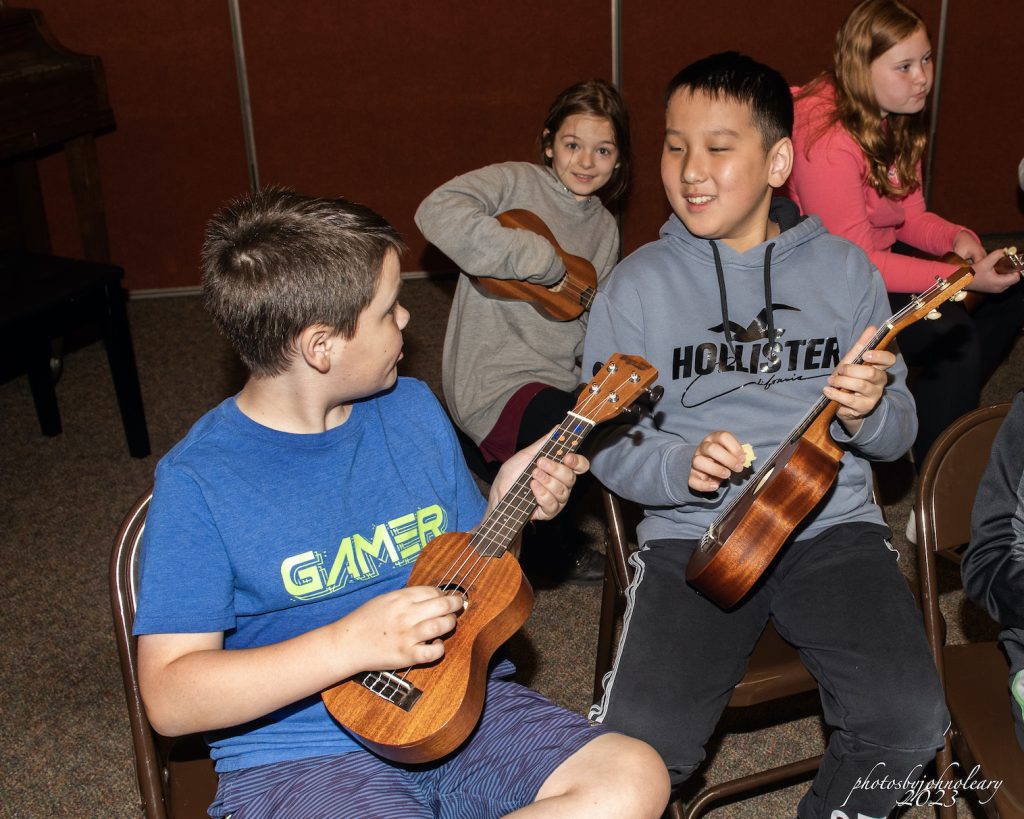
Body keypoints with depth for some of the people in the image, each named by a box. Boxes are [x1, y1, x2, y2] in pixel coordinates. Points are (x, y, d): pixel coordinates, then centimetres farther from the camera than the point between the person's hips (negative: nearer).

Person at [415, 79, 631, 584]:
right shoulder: (516, 183, -7)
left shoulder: (604, 228, 14)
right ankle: (554, 550, 5)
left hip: (562, 380, 8)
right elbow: (437, 213, -27)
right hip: (497, 386, -8)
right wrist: (546, 263, -24)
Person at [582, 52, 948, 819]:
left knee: (909, 719, -20)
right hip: (691, 531, -1)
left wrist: (867, 415, -14)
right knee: (634, 744, -21)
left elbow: (899, 431, 9)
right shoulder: (639, 283, 2)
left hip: (831, 521, 2)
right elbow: (605, 441, 3)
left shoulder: (845, 269, 6)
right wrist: (680, 466, -17)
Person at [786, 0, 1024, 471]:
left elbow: (910, 215, 9)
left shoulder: (894, 119, 2)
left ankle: (952, 401, 23)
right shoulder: (828, 141, -27)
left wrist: (956, 237, -13)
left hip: (882, 252, 10)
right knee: (953, 333, -24)